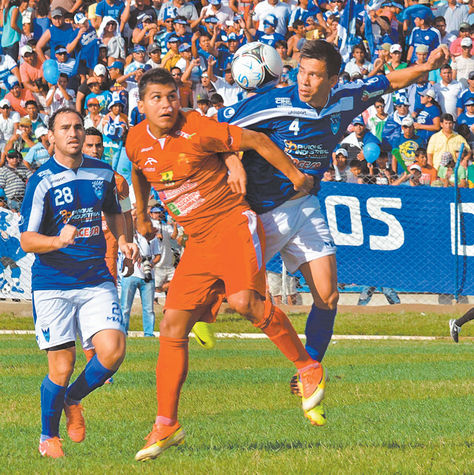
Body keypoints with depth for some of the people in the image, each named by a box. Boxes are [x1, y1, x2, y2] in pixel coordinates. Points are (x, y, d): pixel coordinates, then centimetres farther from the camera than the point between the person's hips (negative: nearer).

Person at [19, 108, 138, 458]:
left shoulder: (103, 173, 7)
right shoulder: (42, 182, -8)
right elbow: (27, 240, -10)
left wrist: (123, 239, 7)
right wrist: (59, 240, -29)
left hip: (96, 281, 4)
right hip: (53, 286, -4)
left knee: (113, 351, -14)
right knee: (62, 366, -5)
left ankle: (73, 400, 17)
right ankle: (49, 436, 20)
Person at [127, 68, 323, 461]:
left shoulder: (198, 130, -14)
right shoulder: (137, 141, 3)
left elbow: (256, 141, -5)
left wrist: (296, 176, 3)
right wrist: (142, 218, 35)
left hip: (233, 225, -6)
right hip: (198, 241, 6)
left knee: (244, 301, -29)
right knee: (172, 330, -2)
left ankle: (308, 369, -10)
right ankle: (166, 426, 5)